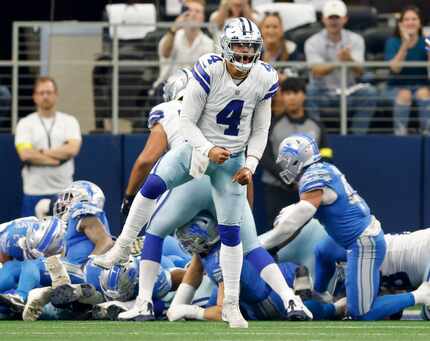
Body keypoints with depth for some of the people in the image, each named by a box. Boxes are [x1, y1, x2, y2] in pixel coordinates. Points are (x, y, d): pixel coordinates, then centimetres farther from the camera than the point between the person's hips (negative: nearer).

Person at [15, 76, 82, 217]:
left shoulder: (69, 121, 6)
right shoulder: (25, 123, 3)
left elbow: (72, 149, -11)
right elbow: (25, 154, -12)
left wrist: (42, 153, -9)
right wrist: (57, 159, -11)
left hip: (63, 192, 1)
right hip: (34, 193, -1)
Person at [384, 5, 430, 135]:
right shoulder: (393, 42, -3)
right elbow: (395, 68, -19)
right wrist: (405, 44, -28)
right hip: (397, 87, -1)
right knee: (405, 94, -34)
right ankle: (400, 132, -28)